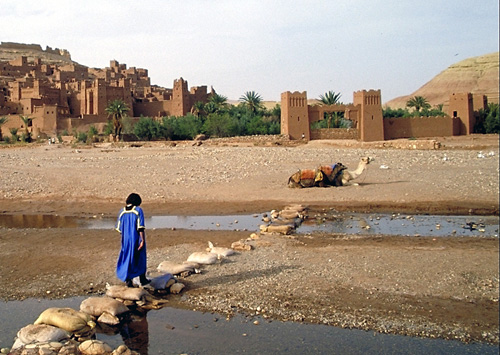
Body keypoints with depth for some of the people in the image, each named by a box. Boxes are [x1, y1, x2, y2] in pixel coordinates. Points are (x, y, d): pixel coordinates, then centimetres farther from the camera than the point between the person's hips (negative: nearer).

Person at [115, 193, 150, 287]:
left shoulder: (122, 211, 3)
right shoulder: (138, 210, -10)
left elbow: (119, 228, 7)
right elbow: (141, 227, -16)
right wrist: (143, 240, -15)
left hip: (126, 240, 3)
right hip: (137, 239, -3)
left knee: (127, 259, 11)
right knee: (140, 258, 13)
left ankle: (128, 280, 5)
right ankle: (142, 279, 22)